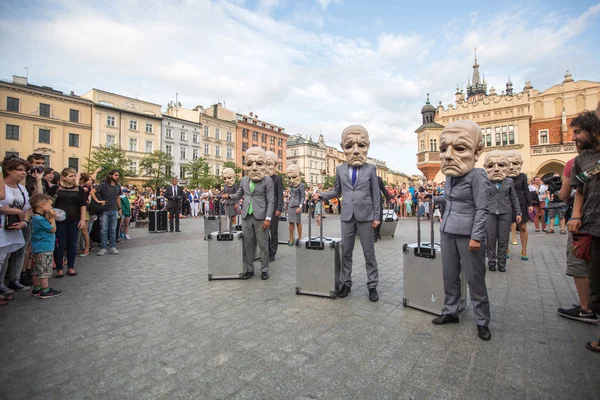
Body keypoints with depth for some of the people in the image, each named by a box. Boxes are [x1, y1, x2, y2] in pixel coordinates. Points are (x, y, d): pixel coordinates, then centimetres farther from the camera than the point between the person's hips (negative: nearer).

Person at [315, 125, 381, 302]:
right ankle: (346, 283, 23)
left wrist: (376, 216, -3)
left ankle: (372, 286, 18)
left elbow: (376, 194, 2)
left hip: (365, 216, -2)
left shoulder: (370, 169, 3)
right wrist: (321, 196, -2)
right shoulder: (340, 169, 8)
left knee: (369, 253, 6)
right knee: (346, 252, 9)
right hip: (347, 216, 2)